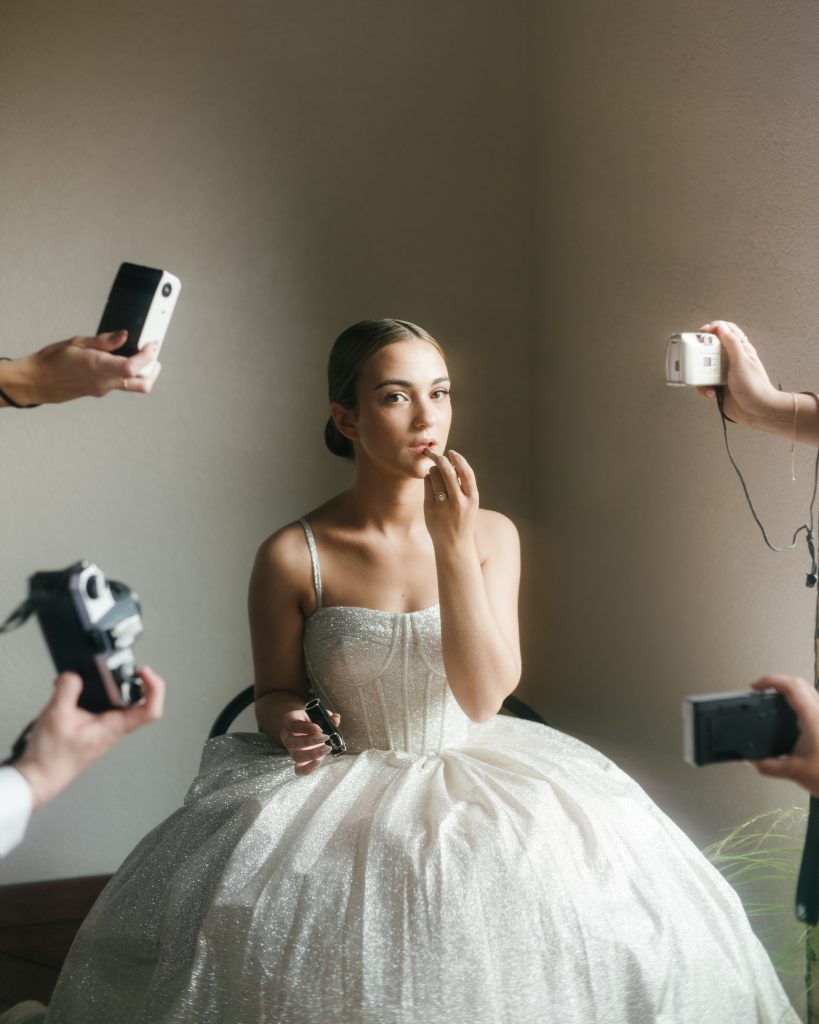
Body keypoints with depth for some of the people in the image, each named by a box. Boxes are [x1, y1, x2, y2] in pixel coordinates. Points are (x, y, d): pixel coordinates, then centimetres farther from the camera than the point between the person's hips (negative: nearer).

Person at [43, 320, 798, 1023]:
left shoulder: (493, 534, -1)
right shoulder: (292, 557, -7)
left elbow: (484, 697, -11)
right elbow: (275, 694, 7)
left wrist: (453, 545, -19)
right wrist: (290, 724, -18)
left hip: (473, 778, 2)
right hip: (340, 787, -1)